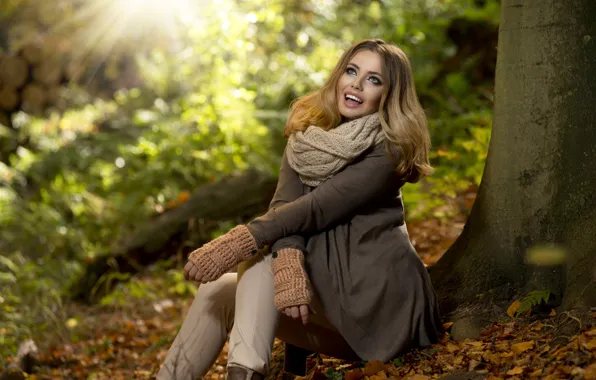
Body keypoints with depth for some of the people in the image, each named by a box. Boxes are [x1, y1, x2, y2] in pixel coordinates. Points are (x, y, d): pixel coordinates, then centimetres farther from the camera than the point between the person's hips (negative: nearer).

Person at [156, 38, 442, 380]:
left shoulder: (389, 151, -13)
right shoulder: (308, 134, 4)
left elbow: (317, 208, -23)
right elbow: (285, 205, -12)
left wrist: (240, 241, -31)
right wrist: (289, 261, -33)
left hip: (377, 301, -6)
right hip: (323, 283, 6)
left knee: (263, 255, -23)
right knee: (216, 292, -9)